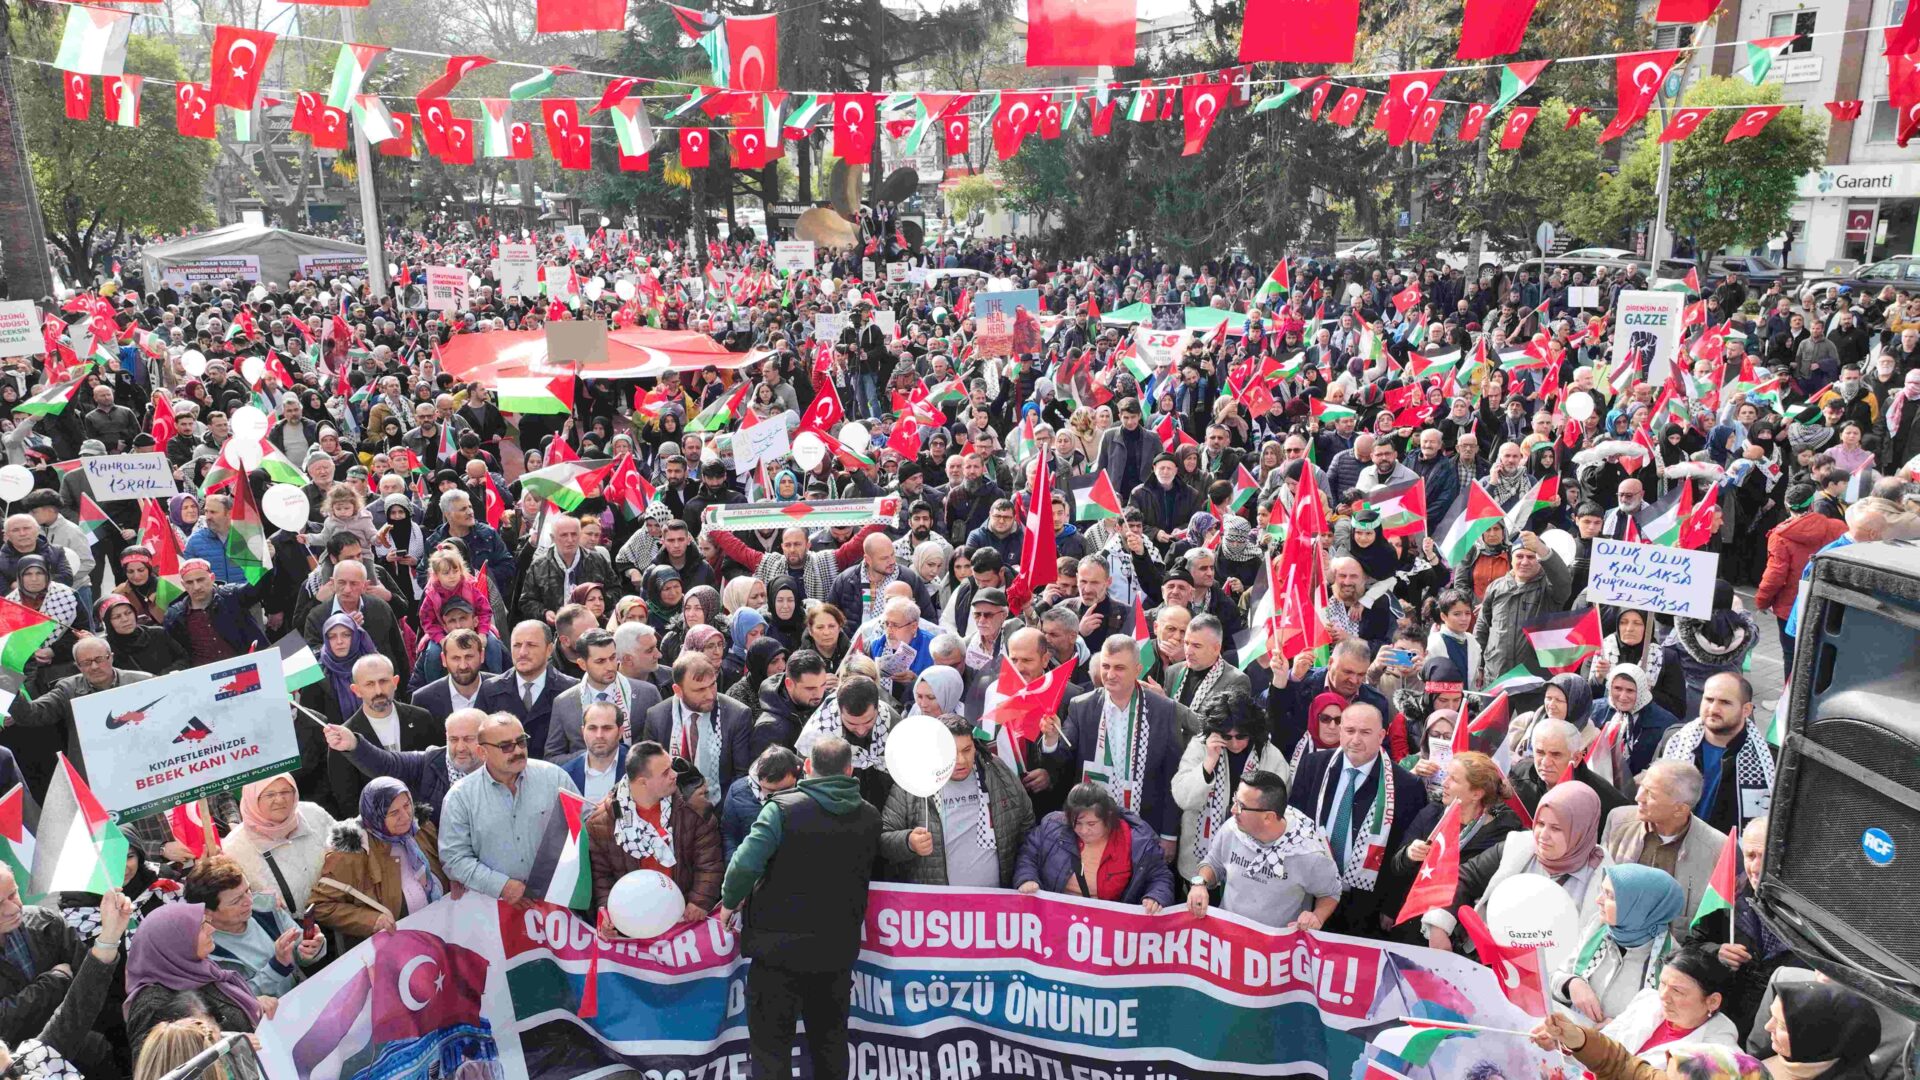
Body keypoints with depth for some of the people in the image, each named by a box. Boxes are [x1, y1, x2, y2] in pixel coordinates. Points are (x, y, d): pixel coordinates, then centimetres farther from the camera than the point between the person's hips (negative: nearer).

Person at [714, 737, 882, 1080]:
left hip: (780, 947, -4)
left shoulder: (783, 808, -14)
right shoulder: (870, 817, -1)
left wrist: (729, 903, -3)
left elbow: (745, 863, -20)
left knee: (771, 1046, 6)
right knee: (830, 1043, 19)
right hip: (839, 949, 4)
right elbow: (866, 873, 7)